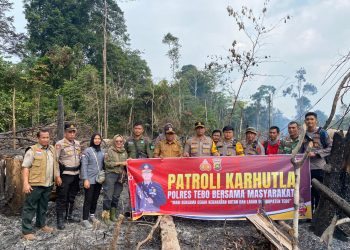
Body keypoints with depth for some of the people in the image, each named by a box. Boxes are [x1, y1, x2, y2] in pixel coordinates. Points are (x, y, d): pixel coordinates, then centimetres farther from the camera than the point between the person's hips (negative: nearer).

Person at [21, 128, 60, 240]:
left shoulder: (52, 149, 11)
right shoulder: (32, 151, -10)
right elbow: (25, 167, -13)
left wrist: (57, 176, 16)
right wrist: (26, 183, -19)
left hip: (48, 184, 6)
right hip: (35, 184, -6)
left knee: (43, 206, 20)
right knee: (30, 207, 2)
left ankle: (41, 224, 35)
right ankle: (27, 231, 11)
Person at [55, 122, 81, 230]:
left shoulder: (77, 143, 10)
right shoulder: (60, 144, -10)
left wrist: (80, 170, 17)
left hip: (75, 174, 6)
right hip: (65, 175, -6)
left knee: (72, 196, 16)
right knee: (62, 198, 1)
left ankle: (69, 215, 29)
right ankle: (60, 219, 11)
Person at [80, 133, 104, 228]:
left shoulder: (102, 152, 7)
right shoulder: (87, 151, -7)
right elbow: (84, 166, -11)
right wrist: (85, 179, -16)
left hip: (99, 179, 5)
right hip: (90, 179, -5)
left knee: (95, 198, 14)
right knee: (88, 199, -2)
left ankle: (92, 215, 31)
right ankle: (85, 220, 8)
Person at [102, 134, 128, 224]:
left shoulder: (124, 151, 13)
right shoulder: (110, 151, -2)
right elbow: (107, 163, -12)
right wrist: (119, 163, -15)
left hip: (120, 175, 5)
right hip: (111, 175, -5)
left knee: (116, 196, 10)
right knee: (108, 195, -4)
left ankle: (113, 215, 21)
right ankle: (106, 215, 6)